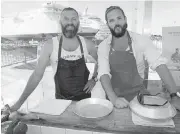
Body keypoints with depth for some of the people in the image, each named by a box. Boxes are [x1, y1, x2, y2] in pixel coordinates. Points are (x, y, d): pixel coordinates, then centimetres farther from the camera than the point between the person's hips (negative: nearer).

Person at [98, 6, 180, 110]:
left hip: (138, 94, 0)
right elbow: (103, 73, -14)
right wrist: (114, 98, -29)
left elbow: (159, 64, -15)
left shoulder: (142, 40, -8)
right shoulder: (103, 46, -5)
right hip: (114, 96, 1)